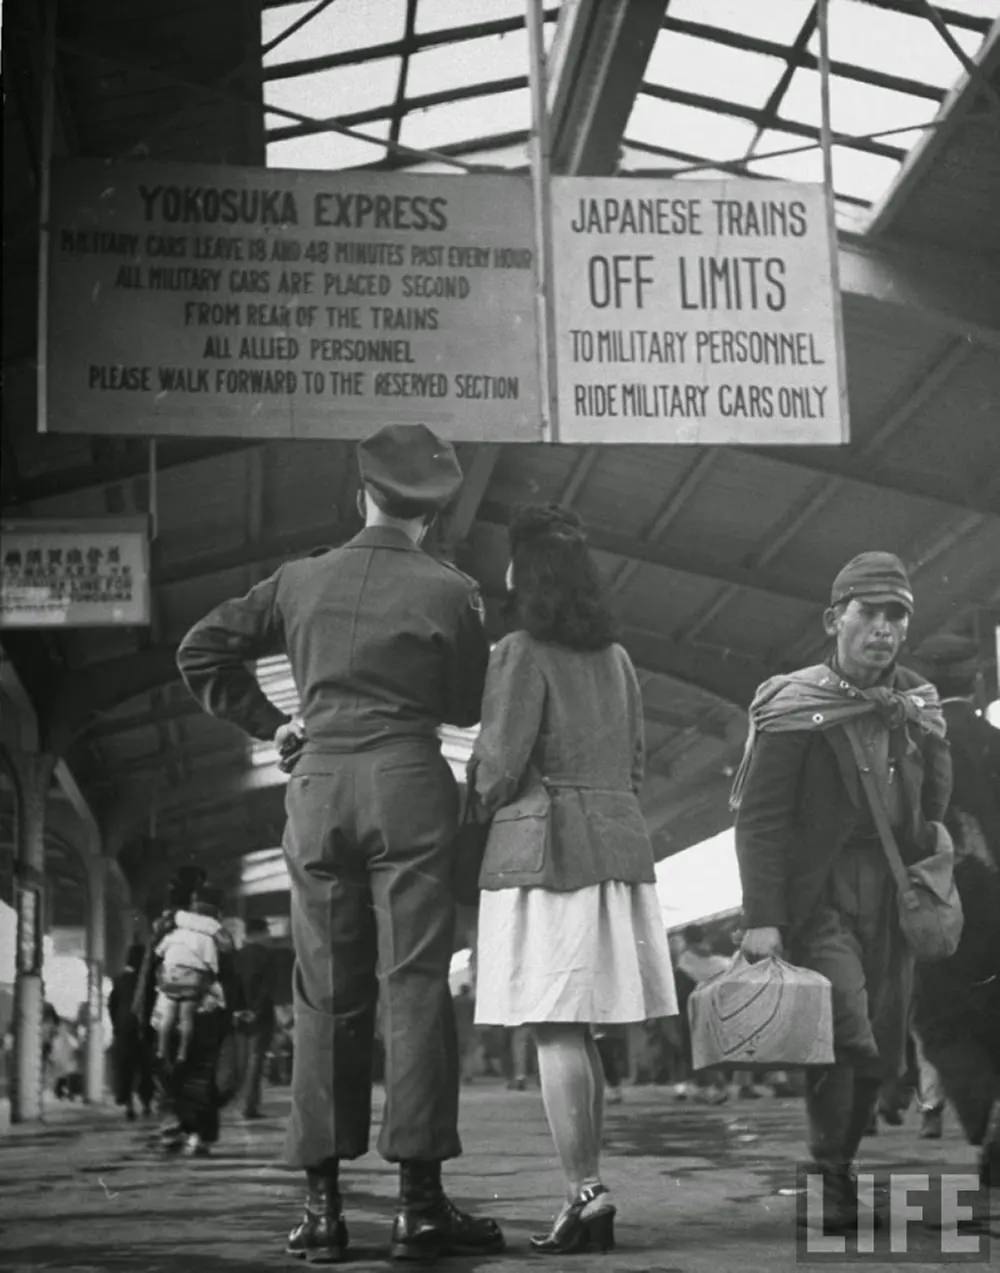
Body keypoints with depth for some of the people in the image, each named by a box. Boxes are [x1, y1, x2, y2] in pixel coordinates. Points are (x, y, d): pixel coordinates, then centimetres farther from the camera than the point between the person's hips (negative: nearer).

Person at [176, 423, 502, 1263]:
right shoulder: (449, 592, 1)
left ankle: (323, 1203, 7)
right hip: (409, 783, -3)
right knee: (414, 985, -2)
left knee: (326, 993, 7)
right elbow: (469, 707, 8)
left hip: (319, 784, 3)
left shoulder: (302, 581, 9)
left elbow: (201, 650, 12)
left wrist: (268, 722, 17)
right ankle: (420, 1200, -5)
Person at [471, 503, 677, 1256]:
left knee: (555, 1031, -6)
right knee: (580, 1034, 10)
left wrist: (480, 797, 8)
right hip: (617, 845, 7)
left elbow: (500, 764, -11)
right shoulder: (615, 658, 14)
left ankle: (586, 1191, -9)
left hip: (543, 847, -7)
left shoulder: (523, 653, -8)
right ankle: (589, 1197, 13)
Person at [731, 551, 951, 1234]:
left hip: (892, 890, 5)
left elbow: (935, 796, 22)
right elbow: (759, 819, -11)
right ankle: (830, 1178, 0)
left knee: (883, 1050, 6)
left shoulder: (919, 699, 7)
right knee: (847, 1034, -18)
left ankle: (841, 1163, 26)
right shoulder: (791, 705, -9)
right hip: (817, 889, -5)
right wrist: (761, 918, -16)